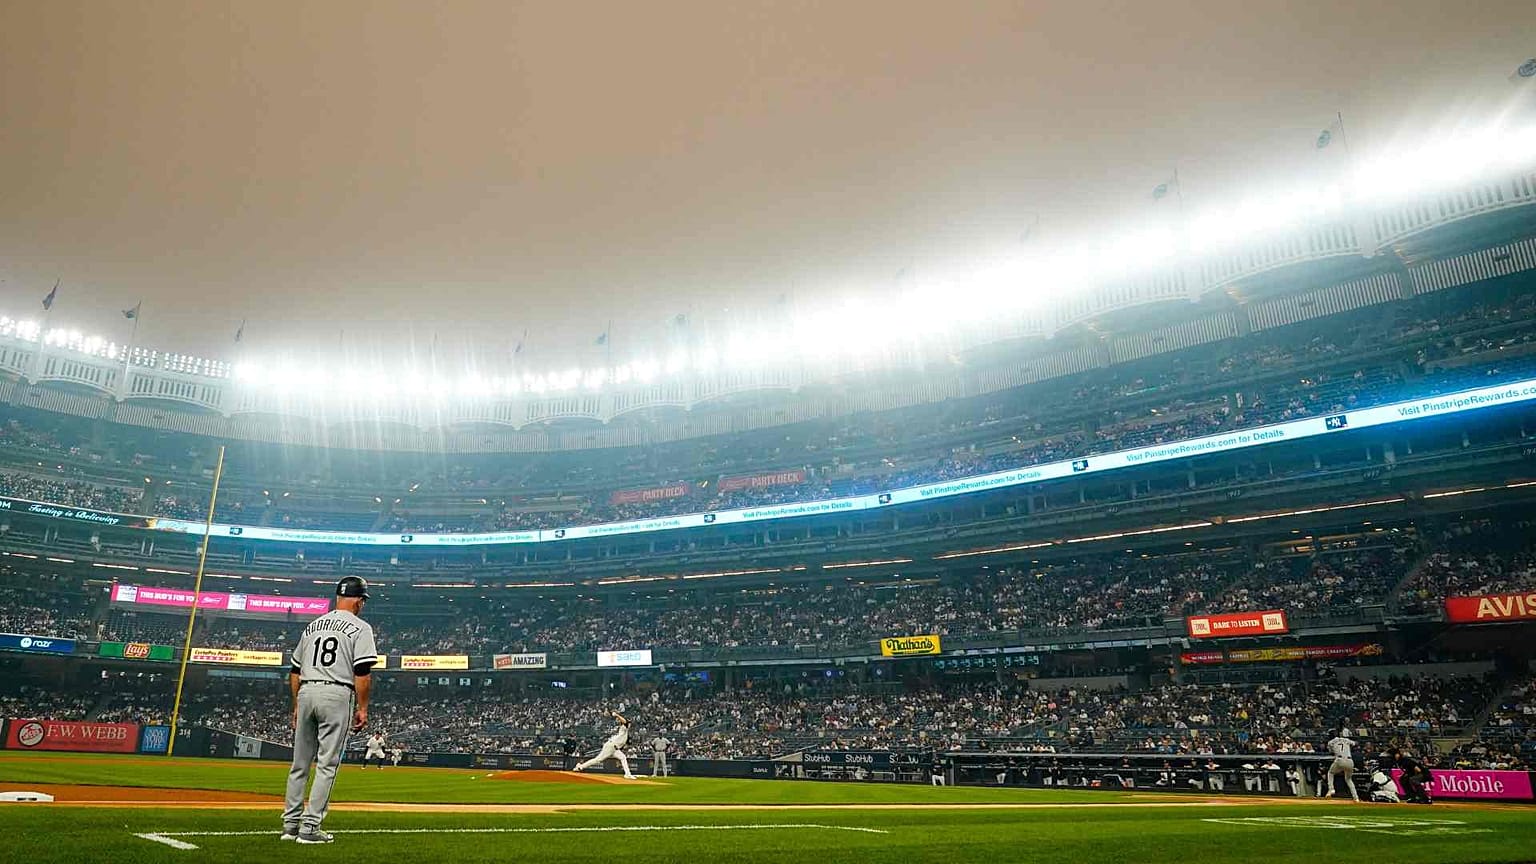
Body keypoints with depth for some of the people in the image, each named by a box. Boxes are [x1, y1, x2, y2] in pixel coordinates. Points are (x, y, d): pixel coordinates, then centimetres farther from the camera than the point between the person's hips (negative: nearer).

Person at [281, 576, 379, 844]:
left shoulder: (313, 625, 17)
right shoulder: (359, 627, -1)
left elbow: (294, 671, 19)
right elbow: (362, 672, -11)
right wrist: (362, 708, -5)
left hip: (306, 692, 6)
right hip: (336, 694, -6)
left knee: (300, 762, 13)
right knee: (326, 764, -1)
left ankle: (291, 824, 18)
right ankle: (310, 827, -2)